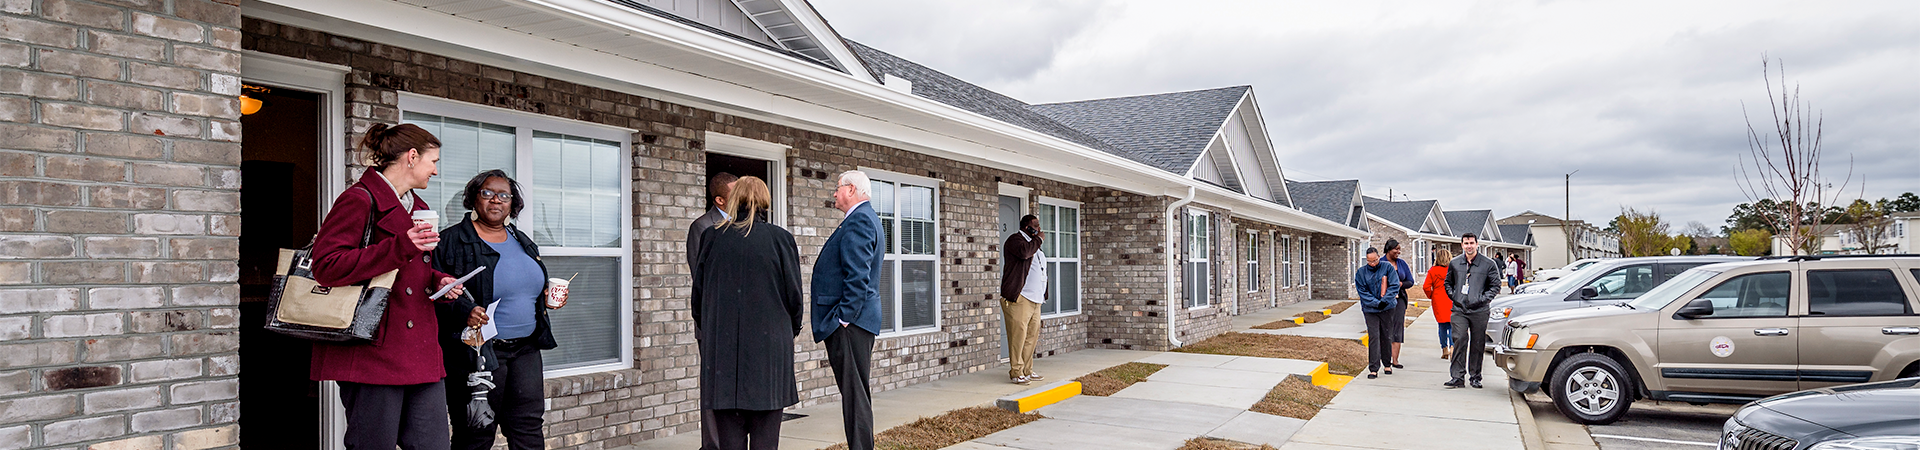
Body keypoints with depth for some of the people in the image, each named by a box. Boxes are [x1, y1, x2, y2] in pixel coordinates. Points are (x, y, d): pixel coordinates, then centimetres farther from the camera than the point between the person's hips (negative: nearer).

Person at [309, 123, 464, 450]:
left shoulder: (418, 208, 22)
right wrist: (400, 247, -22)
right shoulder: (360, 200, -6)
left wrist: (439, 281, 10)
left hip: (420, 351, 8)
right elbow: (325, 266, -16)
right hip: (373, 351, -8)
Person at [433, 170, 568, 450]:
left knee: (528, 428, 2)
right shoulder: (451, 241, -3)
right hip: (477, 352, -5)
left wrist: (550, 297, 8)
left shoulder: (523, 242, 17)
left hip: (525, 350, 5)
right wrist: (463, 311, -26)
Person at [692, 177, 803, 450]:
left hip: (722, 348, 2)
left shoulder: (713, 237, 1)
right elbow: (793, 295, -1)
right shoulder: (780, 238, -4)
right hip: (769, 344, -2)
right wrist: (790, 332, 15)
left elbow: (698, 293, 7)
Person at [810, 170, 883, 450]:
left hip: (849, 323, -11)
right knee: (855, 392, 14)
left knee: (855, 393, -8)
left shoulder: (859, 220, -14)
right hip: (853, 321, 11)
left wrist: (844, 317, -20)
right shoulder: (864, 218, 19)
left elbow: (857, 276, -22)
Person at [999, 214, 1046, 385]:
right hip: (1019, 299, -9)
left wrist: (1043, 294, 23)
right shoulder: (1015, 239, -3)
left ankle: (1027, 371, 15)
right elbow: (1024, 252, -27)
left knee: (1032, 336, 8)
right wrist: (1038, 239, -11)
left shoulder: (1034, 243, 24)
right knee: (1018, 335, -9)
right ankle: (1016, 373, -6)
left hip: (1035, 299, 9)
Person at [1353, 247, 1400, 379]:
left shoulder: (1388, 268, -1)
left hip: (1387, 308, 1)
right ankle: (1373, 369, -8)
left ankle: (1387, 364, 27)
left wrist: (1385, 300, -19)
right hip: (1370, 309, -1)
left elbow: (1394, 285, -7)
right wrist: (1376, 303, -16)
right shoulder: (1361, 272, -1)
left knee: (1386, 336, 11)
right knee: (1373, 337, -8)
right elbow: (1362, 291, -4)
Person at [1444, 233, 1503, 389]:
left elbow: (1496, 285, 7)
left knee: (1477, 344, 4)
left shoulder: (1489, 264, 3)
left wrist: (1483, 299, -5)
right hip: (1459, 310, 1)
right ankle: (1457, 376, -5)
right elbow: (1448, 282, 22)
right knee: (1459, 341, -8)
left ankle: (1475, 377, 14)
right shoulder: (1454, 264, 10)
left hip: (1479, 311, -1)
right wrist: (1453, 296, 7)